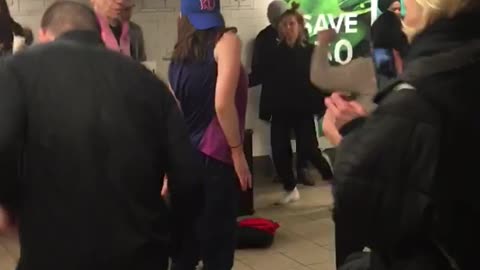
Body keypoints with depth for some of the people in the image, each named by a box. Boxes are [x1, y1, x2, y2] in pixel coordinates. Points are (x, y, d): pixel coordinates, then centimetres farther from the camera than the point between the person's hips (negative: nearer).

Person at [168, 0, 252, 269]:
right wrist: (238, 151, -10)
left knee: (186, 245, 14)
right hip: (215, 158, -6)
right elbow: (223, 103, -19)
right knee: (217, 247, 3)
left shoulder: (179, 54, 9)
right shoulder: (227, 41, -6)